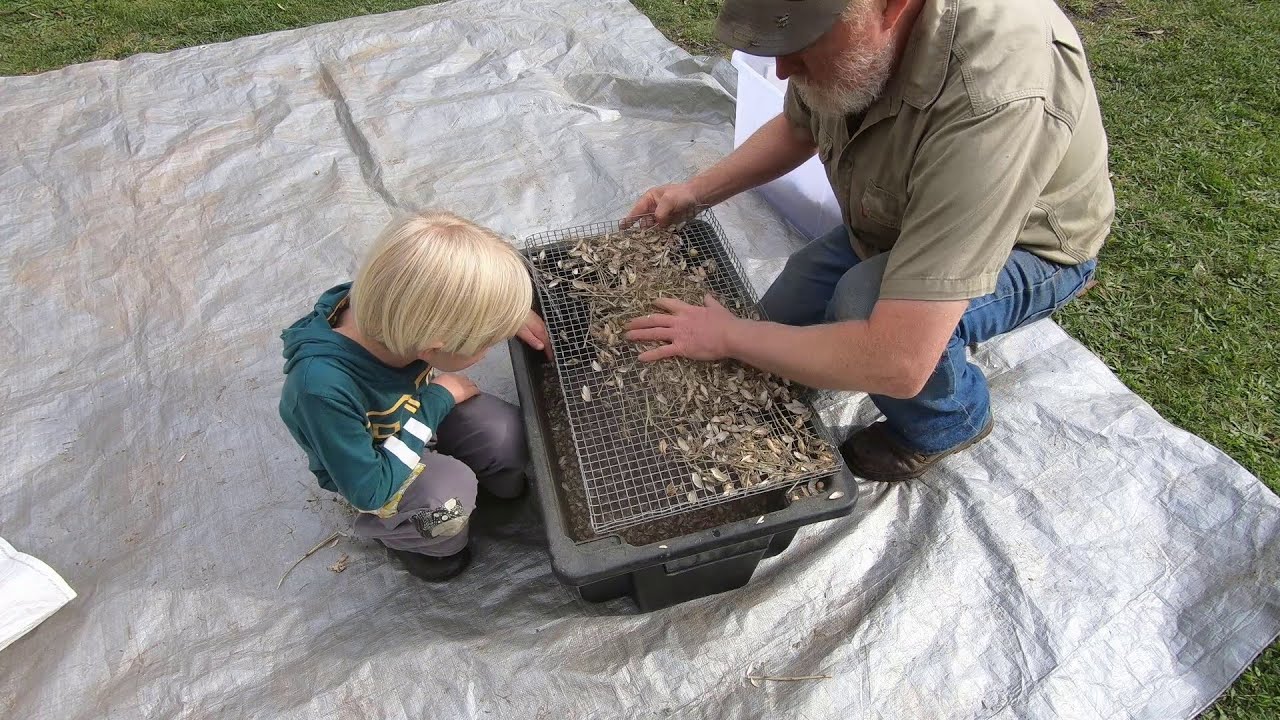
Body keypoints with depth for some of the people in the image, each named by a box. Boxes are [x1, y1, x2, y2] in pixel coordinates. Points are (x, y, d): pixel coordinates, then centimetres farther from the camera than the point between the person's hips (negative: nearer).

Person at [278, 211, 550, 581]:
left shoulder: (392, 302, -29)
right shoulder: (323, 387, -44)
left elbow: (458, 290, -4)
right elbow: (370, 490, -32)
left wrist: (513, 310, -20)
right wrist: (439, 399, -28)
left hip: (415, 410, 5)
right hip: (370, 461, -4)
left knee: (508, 433, -18)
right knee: (449, 496, -29)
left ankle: (493, 480, 15)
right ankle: (390, 532, 4)